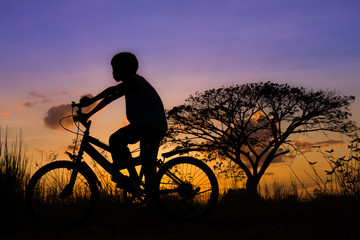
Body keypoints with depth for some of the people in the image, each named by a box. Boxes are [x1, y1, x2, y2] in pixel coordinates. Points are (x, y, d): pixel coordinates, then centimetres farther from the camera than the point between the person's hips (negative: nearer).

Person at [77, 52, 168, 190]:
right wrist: (88, 115, 16)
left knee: (115, 140, -15)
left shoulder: (134, 80, -6)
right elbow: (109, 99, 19)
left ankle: (132, 175, -13)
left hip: (149, 125, -10)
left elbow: (112, 90, -22)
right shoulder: (129, 86, 22)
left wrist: (91, 100, -21)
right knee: (148, 164, 11)